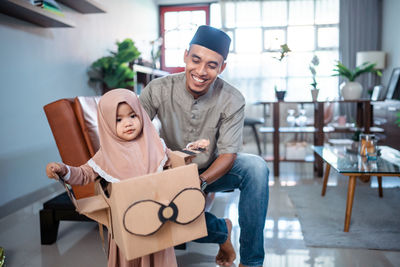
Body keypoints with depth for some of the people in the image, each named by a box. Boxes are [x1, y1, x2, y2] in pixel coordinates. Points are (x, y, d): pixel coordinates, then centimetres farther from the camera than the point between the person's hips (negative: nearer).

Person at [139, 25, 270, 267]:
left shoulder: (232, 100, -17)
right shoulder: (159, 90, -16)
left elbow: (228, 154, -17)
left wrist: (201, 181, -35)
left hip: (213, 172, 0)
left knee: (256, 167, -29)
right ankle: (221, 230, -3)